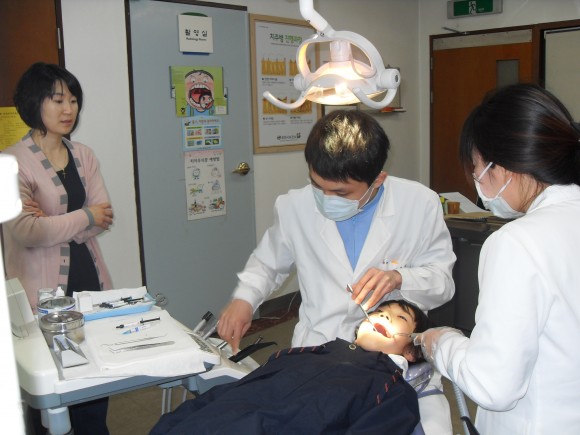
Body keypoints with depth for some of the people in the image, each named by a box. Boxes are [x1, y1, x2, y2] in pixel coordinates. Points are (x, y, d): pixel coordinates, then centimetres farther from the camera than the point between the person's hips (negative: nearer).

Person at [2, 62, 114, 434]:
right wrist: (84, 216, -10)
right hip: (45, 291, -5)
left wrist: (54, 223, -14)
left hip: (90, 279, 5)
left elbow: (104, 219, 1)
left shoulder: (84, 156, 10)